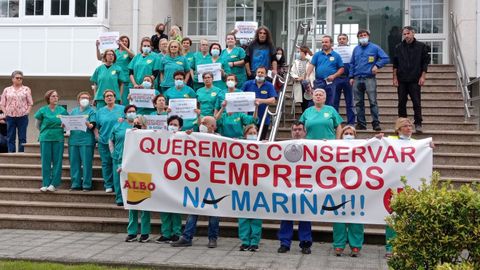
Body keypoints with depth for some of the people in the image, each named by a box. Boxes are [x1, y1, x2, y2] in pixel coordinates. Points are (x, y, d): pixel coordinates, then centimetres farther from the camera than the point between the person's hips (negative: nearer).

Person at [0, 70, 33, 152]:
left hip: (22, 117, -1)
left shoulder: (26, 89, 7)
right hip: (10, 117, 1)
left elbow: (30, 103, 6)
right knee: (10, 138, 2)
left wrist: (26, 112, -6)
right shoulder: (7, 90, 10)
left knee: (22, 137, 0)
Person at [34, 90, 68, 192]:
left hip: (58, 138, 1)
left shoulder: (62, 110, 5)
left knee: (57, 161, 0)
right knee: (46, 161, 1)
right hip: (45, 138, -1)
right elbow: (37, 125, 11)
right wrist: (45, 131, 5)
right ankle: (45, 184, 6)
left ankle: (54, 184, 4)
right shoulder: (43, 110, 3)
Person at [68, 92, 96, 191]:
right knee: (74, 163, 5)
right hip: (73, 139, 4)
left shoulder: (91, 111, 5)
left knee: (86, 164, -5)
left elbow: (92, 126, -7)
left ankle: (86, 185, 0)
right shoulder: (73, 111, 19)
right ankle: (75, 184, 12)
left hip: (86, 140, -4)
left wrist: (88, 124, -28)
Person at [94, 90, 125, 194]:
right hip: (104, 141, 3)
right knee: (106, 163, 5)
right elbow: (95, 126, 14)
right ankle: (108, 185, 13)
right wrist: (97, 135, -1)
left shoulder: (122, 109, 6)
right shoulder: (100, 111, 13)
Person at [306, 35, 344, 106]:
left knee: (329, 104, 4)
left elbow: (341, 69, 5)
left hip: (330, 83, -1)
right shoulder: (317, 54, 8)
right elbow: (311, 65, -2)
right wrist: (307, 76, -17)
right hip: (318, 82, 1)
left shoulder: (336, 56, 5)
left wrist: (334, 76, -11)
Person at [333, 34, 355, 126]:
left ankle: (351, 122, 7)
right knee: (334, 101, 1)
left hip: (348, 78, -1)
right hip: (336, 78, 1)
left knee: (349, 102, 3)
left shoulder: (352, 49, 8)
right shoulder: (333, 50, 11)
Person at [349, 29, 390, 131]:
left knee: (373, 102, -9)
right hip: (357, 79, 4)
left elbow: (386, 58, -2)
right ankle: (361, 123, 12)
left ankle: (376, 123, -7)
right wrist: (351, 77, 10)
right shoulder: (356, 49, 15)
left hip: (369, 78, -4)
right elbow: (352, 64, 18)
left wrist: (377, 65, -14)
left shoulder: (374, 47, 2)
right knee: (359, 103, 6)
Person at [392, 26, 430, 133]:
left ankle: (418, 124, 2)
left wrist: (423, 76, -6)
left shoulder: (421, 46, 2)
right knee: (401, 103, 5)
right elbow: (395, 64, 9)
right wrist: (395, 78, 3)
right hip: (401, 80, 2)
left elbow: (425, 62, 2)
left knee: (417, 103, -4)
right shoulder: (399, 47, 8)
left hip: (415, 80, -2)